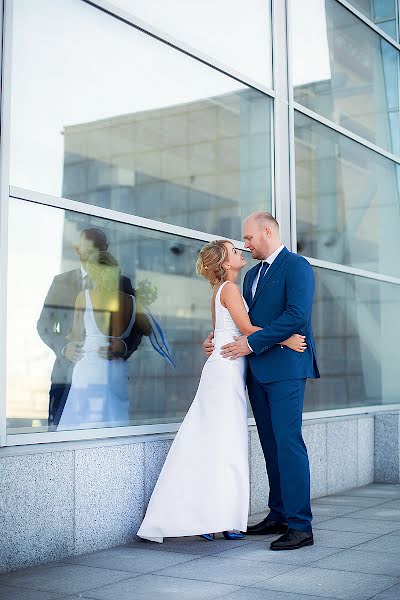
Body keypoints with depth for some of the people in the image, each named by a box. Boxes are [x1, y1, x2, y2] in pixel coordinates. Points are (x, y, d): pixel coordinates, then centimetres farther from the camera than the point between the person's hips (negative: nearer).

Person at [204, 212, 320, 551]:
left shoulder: (296, 266, -6)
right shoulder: (253, 274, 21)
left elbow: (297, 316, -18)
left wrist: (252, 342, -17)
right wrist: (218, 338, 5)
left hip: (285, 367, -8)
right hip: (258, 370, 8)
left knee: (288, 442, -10)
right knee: (271, 445, 11)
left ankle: (300, 526, -6)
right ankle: (278, 516, 19)